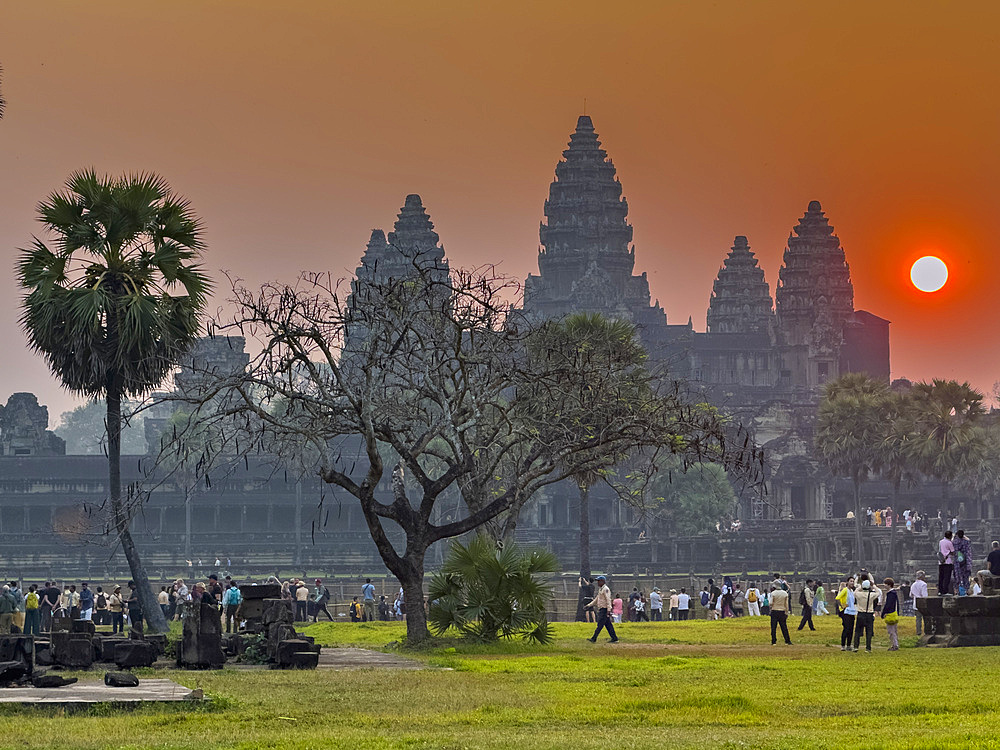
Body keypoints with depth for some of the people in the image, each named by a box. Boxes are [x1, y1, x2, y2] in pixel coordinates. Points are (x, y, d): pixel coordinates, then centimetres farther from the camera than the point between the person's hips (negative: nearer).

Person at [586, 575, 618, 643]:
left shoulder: (606, 589, -11)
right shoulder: (600, 589, 20)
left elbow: (608, 600, -18)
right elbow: (596, 599, 27)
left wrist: (609, 609, -25)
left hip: (605, 609, -10)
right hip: (601, 609, 10)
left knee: (600, 624, -10)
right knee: (608, 625, 9)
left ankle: (594, 639, -13)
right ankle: (614, 638, 10)